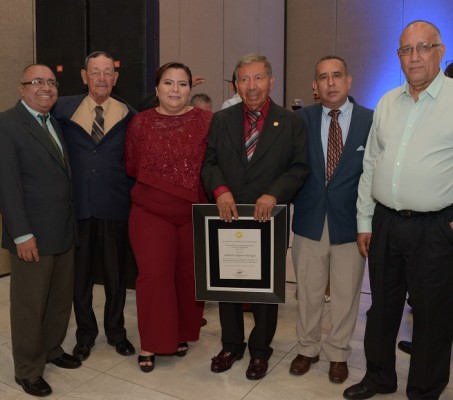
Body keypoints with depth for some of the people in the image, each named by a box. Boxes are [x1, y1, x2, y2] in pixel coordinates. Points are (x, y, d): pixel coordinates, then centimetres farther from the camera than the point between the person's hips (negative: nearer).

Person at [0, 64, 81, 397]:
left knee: (61, 299, 17)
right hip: (33, 234, -7)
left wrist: (71, 222, 6)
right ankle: (28, 370, 24)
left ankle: (52, 349, 37)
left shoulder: (56, 123, 13)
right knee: (29, 305, 7)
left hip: (64, 231, 7)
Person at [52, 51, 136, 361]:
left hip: (115, 206, 0)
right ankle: (85, 333, 33)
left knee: (116, 273, 12)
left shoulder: (128, 114, 1)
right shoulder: (64, 109, 3)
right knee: (80, 274, 12)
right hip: (78, 205, 1)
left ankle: (116, 331, 33)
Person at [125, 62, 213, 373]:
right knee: (154, 275, -1)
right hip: (150, 213, 0)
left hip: (195, 214, 0)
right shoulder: (140, 123, 0)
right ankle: (151, 343, 16)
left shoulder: (207, 121, -4)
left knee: (189, 275, 11)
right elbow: (132, 169, 7)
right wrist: (154, 188, 3)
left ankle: (182, 334, 32)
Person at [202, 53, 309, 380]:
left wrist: (274, 194, -20)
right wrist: (220, 190, -17)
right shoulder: (221, 120, 5)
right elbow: (209, 163, 2)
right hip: (228, 216, 2)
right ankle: (231, 344, 34)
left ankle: (260, 350, 31)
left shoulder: (292, 123, 0)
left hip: (268, 217, -2)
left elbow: (299, 168, -5)